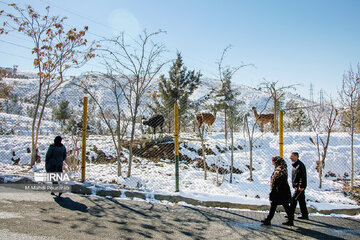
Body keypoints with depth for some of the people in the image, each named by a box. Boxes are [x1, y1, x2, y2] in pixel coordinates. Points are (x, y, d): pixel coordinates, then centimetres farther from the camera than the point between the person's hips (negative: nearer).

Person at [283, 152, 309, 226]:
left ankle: (290, 220, -11)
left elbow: (303, 176, -23)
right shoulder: (295, 164, 14)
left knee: (293, 201, -12)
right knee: (301, 200, 19)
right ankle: (305, 215, 32)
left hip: (300, 187, -10)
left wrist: (301, 186, -26)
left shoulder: (300, 165, -18)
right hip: (297, 186, 10)